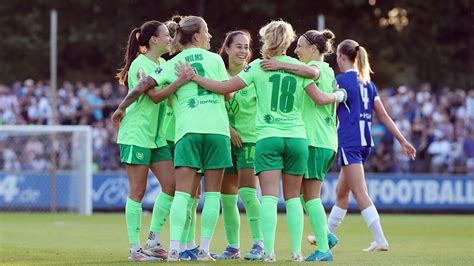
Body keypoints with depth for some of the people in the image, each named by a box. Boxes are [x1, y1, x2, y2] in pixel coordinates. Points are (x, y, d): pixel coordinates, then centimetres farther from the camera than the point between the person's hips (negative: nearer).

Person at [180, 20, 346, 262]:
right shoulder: (299, 67, 4)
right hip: (297, 137, 2)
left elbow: (224, 88, -4)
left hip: (267, 137, -2)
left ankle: (269, 252, -15)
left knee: (269, 197, -6)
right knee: (293, 197, 12)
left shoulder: (258, 67, -1)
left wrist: (194, 77, 4)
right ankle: (296, 251, 8)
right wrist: (338, 96, 24)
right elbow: (320, 99, 3)